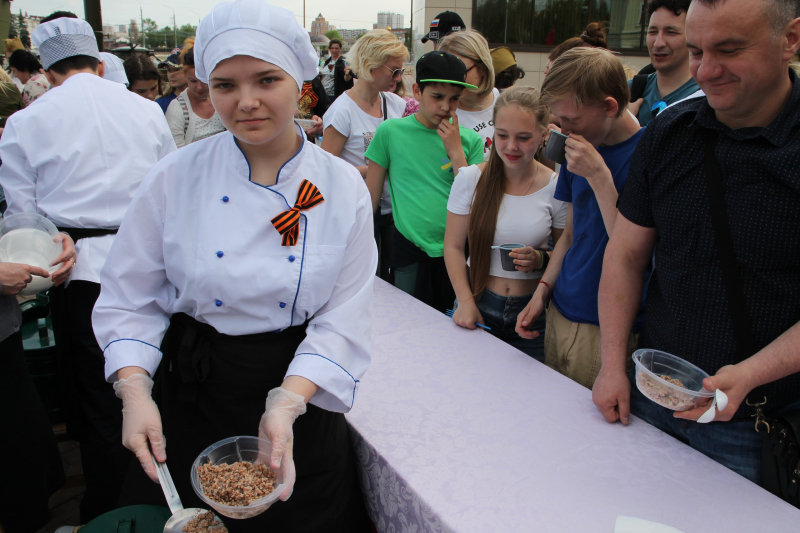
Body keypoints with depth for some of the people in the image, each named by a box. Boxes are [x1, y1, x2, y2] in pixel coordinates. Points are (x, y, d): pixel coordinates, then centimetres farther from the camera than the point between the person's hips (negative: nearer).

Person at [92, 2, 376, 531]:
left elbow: (343, 320, -11)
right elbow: (130, 299, -4)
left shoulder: (344, 188, -10)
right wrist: (135, 392, -17)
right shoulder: (176, 178, -9)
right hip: (192, 398, 0)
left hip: (299, 394, 0)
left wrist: (289, 401, -23)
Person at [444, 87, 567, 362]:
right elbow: (453, 247, -1)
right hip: (478, 303, 1)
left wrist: (542, 259, -17)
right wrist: (465, 300, -10)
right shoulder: (470, 179, -6)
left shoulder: (556, 187, -7)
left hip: (532, 310, 0)